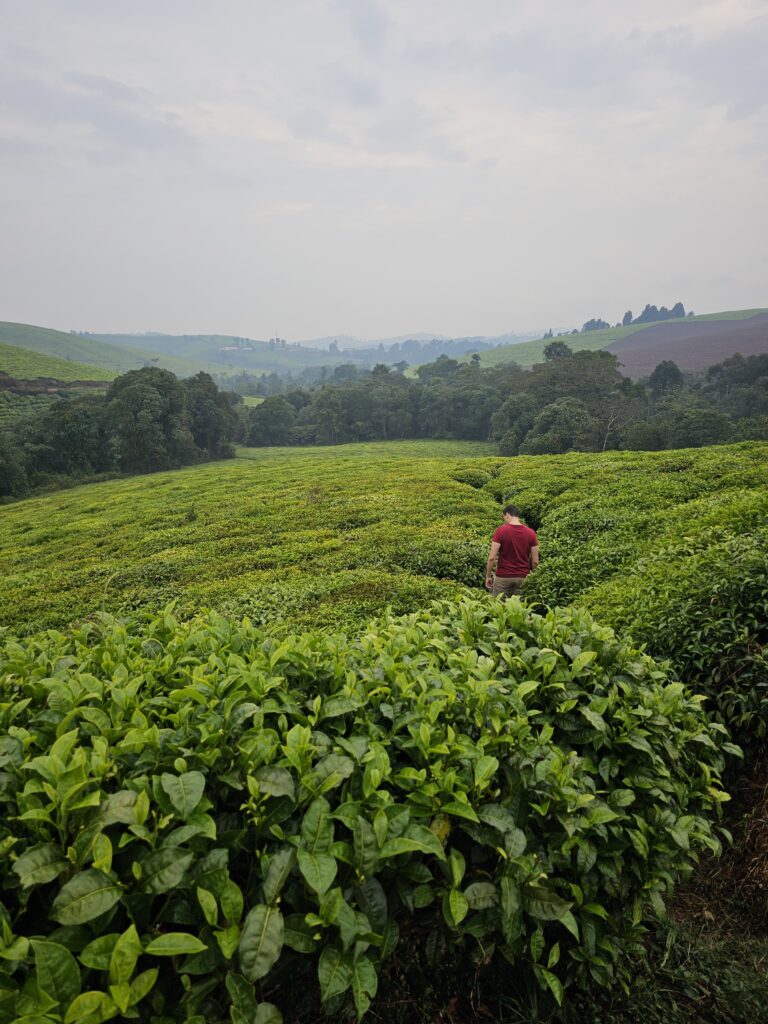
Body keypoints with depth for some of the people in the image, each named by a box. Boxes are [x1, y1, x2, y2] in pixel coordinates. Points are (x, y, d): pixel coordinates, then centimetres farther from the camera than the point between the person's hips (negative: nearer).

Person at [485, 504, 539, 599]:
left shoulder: (501, 531, -10)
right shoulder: (531, 533, -1)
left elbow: (492, 558, -13)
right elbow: (535, 561, 0)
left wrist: (488, 576, -2)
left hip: (503, 576, -3)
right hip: (523, 577, 3)